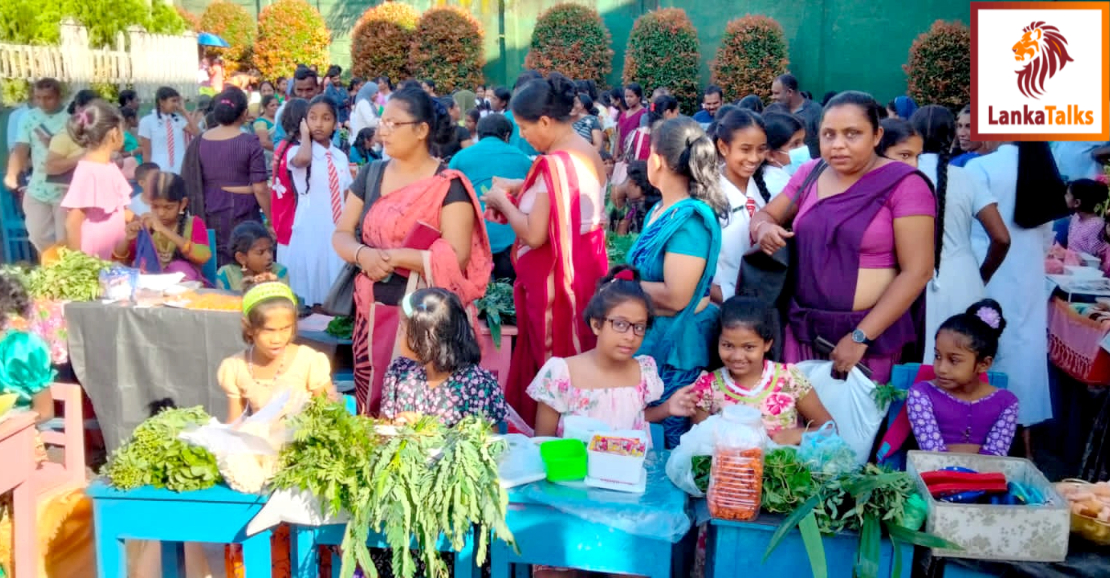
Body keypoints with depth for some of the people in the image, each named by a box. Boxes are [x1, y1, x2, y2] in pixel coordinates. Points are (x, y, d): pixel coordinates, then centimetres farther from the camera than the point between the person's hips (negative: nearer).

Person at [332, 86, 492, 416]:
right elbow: (341, 235, 8)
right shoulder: (371, 175, 8)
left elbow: (456, 257, -17)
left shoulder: (448, 186, -10)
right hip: (374, 310, 5)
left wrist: (389, 257, -19)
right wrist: (362, 254, -15)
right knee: (372, 406, 11)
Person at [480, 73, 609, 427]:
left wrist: (503, 202, -9)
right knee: (578, 356, 17)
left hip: (555, 279, -9)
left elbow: (534, 235, -24)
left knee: (549, 366, 2)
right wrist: (521, 190, 11)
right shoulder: (589, 153, 6)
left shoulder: (555, 163, -22)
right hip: (585, 269, 9)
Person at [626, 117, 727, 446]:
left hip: (676, 343, -9)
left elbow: (676, 297, -24)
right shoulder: (662, 209, 8)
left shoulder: (690, 218, -20)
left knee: (667, 444, 5)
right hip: (650, 336, 9)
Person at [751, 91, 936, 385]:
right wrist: (763, 229, -9)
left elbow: (917, 271, -13)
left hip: (871, 329, -4)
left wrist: (861, 336, -17)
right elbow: (766, 214, 16)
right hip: (803, 325, 4)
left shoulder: (903, 184, -10)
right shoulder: (809, 174, 5)